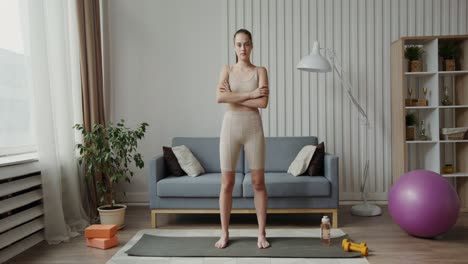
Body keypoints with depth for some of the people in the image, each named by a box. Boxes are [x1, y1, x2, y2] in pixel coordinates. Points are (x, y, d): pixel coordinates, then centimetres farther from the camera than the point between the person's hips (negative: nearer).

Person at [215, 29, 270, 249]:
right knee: (227, 183, 4)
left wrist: (234, 97, -10)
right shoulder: (227, 70, 7)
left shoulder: (260, 71, 4)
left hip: (253, 126, 0)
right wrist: (250, 94, -12)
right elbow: (219, 98, -11)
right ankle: (224, 233, 18)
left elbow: (263, 102, -11)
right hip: (230, 125, 1)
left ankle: (261, 234, 17)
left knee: (258, 182, 4)